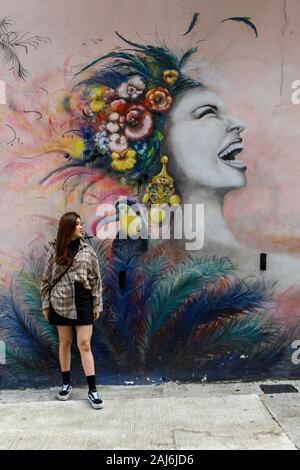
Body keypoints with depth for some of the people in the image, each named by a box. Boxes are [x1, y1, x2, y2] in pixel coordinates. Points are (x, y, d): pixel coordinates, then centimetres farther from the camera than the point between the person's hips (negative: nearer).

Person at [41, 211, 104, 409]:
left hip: (83, 302, -1)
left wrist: (97, 305, -1)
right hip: (61, 302, 1)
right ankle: (66, 383, 29)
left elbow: (96, 279, 1)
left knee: (85, 345, -1)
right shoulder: (56, 250, 0)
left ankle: (93, 390, 6)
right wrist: (45, 304, 3)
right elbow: (47, 278, 5)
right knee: (65, 343, 13)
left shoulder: (87, 250, 0)